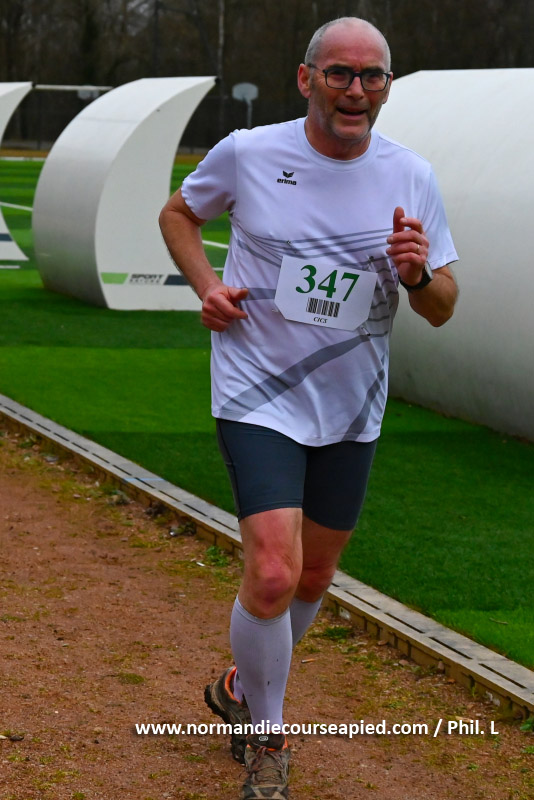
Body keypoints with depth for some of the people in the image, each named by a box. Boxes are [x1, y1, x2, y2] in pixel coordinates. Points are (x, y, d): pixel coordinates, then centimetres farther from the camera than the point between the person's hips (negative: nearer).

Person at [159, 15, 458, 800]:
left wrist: (417, 273, -21)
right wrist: (206, 285, -6)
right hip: (258, 396, -3)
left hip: (351, 409, 4)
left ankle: (242, 691, 43)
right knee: (273, 576, -17)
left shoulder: (412, 177, -3)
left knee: (313, 578, 16)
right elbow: (178, 213, 11)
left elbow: (442, 310, 1)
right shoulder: (248, 153, -8)